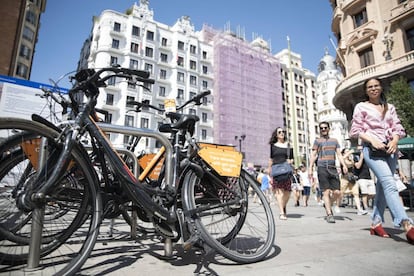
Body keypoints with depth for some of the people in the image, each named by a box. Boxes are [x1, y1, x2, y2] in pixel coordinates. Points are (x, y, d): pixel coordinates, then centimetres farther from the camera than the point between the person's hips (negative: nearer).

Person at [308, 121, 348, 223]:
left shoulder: (334, 140, 20)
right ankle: (329, 214, -1)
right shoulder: (317, 141, 10)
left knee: (337, 192, -1)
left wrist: (344, 165, -2)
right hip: (322, 168, -3)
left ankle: (328, 205, 25)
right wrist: (310, 168, -5)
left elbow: (339, 154, 14)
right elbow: (313, 155, 4)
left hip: (333, 168, 4)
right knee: (326, 192, -6)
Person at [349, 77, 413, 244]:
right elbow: (355, 130, 0)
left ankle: (376, 223, 15)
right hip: (372, 149, -5)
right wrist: (372, 140, -14)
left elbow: (398, 128, 12)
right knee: (390, 184, -20)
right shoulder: (361, 107, 6)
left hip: (390, 149, 5)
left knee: (383, 186, 6)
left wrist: (395, 140, -9)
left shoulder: (390, 107, 19)